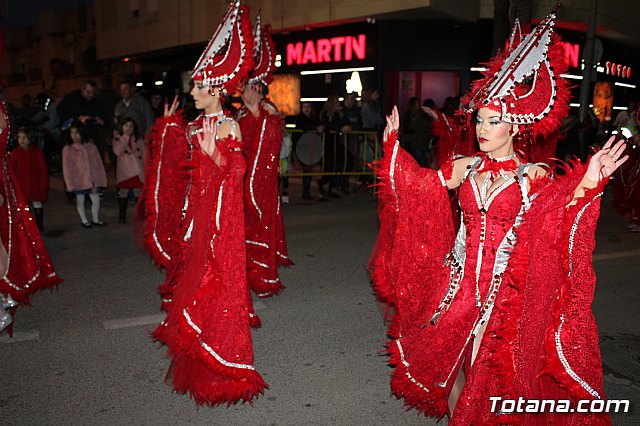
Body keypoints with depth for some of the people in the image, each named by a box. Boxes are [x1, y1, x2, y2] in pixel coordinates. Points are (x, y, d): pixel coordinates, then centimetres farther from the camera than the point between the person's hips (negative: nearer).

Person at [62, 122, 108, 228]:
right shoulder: (67, 149, -8)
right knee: (80, 201, 11)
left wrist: (99, 181, -1)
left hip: (92, 179, 2)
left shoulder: (91, 147, -2)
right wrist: (71, 184, -9)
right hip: (78, 181, -2)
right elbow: (67, 169, -6)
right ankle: (84, 220, 30)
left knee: (96, 200, 7)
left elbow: (98, 164, 2)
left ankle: (95, 219, 29)